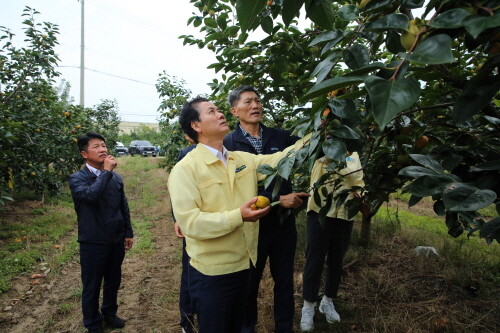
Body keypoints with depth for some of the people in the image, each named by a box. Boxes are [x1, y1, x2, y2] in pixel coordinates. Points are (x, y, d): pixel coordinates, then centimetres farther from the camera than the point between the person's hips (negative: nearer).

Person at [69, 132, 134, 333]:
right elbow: (90, 194, -33)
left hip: (116, 240, 4)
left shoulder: (116, 177, 3)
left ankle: (110, 313, 43)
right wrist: (106, 171, -25)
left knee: (113, 281, 20)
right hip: (93, 243, -4)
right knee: (92, 286, 12)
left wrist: (128, 232, 11)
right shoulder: (77, 178, -11)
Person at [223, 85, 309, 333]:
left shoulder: (280, 137, 0)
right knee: (249, 282, 18)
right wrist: (278, 199, -21)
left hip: (284, 222, 3)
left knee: (284, 279, 18)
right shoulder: (228, 144, -10)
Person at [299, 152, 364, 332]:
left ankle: (328, 302, 30)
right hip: (320, 210, -4)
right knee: (315, 259, 0)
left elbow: (357, 179, 10)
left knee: (336, 260, 12)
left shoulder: (352, 153, 15)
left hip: (344, 213, 4)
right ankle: (308, 307, 14)